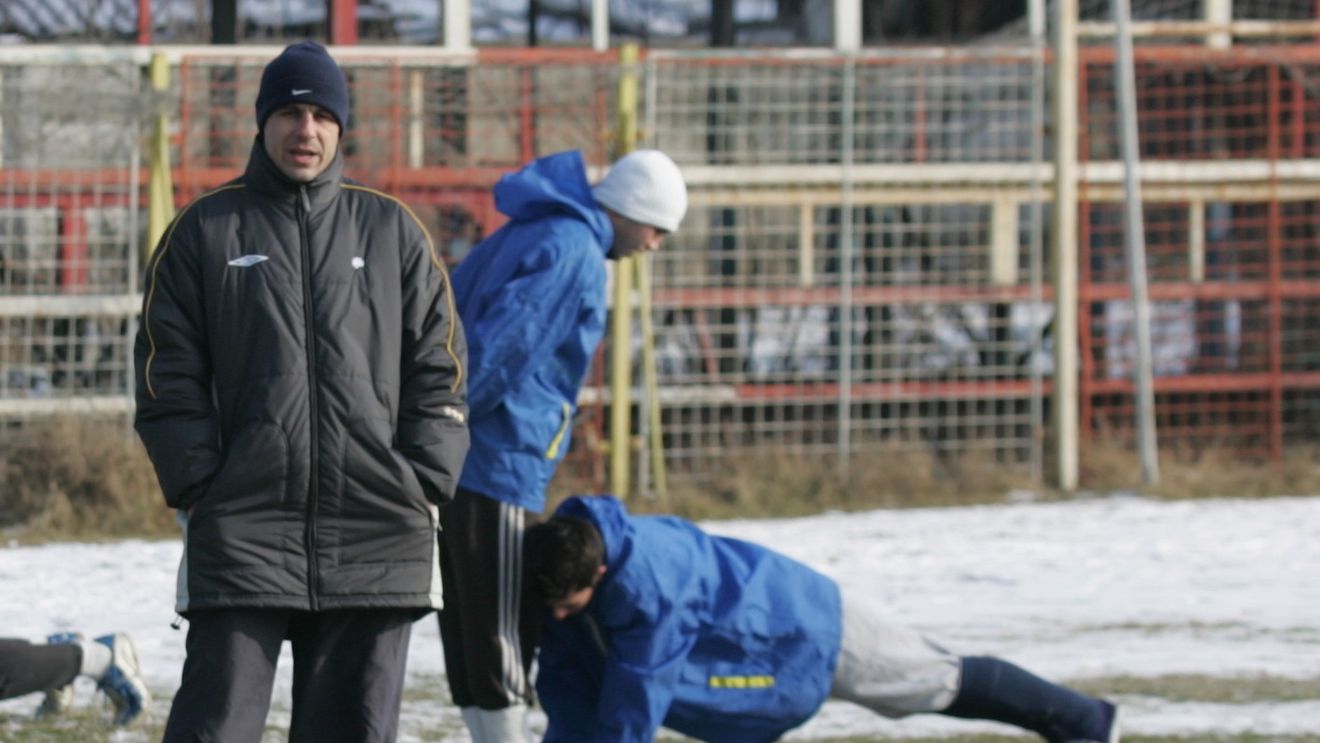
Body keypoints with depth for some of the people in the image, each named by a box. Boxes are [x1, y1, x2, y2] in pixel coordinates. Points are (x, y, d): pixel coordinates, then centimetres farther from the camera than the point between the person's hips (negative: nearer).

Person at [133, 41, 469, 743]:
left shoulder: (393, 230, 12)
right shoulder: (205, 230, 6)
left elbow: (440, 370, 11)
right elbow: (168, 377, 4)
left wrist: (424, 488, 0)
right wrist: (199, 490, -6)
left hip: (380, 543, 2)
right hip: (241, 531, -2)